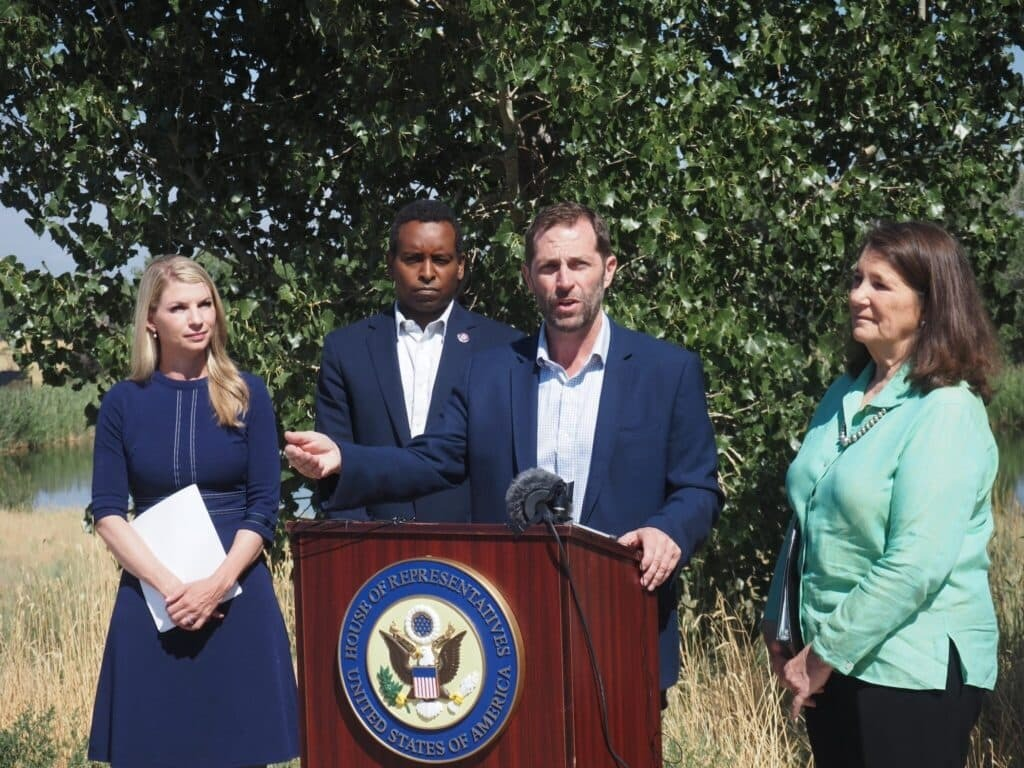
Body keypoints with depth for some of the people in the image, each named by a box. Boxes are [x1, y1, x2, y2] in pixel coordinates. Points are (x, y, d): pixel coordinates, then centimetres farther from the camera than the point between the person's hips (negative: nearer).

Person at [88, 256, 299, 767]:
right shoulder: (123, 403, 3)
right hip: (152, 595, 0)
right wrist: (169, 586, -14)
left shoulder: (247, 395, 3)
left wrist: (217, 585, -14)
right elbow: (107, 512, -1)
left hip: (236, 594, 0)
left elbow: (264, 505, -1)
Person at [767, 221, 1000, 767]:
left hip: (912, 671, -7)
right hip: (831, 661, 7)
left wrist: (825, 655, -17)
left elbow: (917, 563, -22)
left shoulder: (946, 410, -15)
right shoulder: (845, 395, 8)